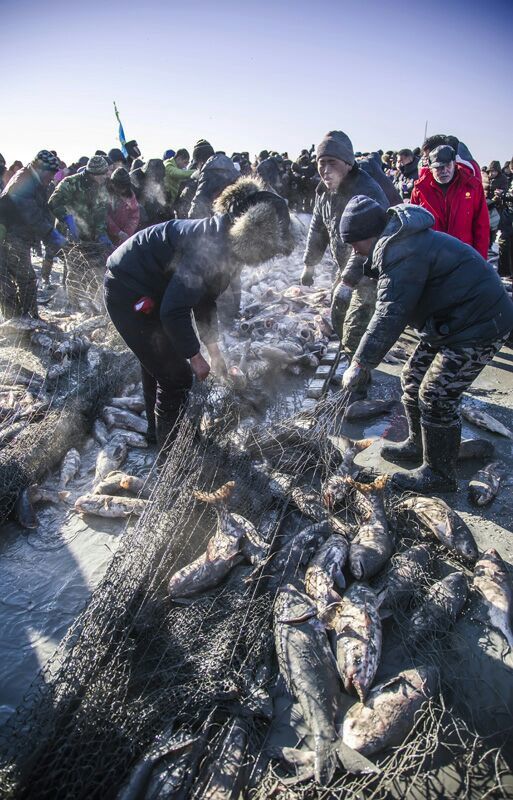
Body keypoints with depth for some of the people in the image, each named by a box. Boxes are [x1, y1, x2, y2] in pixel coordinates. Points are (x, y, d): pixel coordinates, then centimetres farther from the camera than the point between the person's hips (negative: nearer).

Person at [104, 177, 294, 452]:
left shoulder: (228, 244, 0)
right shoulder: (210, 243, -29)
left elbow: (205, 299, 8)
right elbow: (174, 310, -30)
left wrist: (213, 349, 6)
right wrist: (195, 356, -18)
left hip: (150, 292, 10)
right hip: (128, 291, -10)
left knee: (158, 364, 24)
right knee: (176, 376, -5)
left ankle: (157, 430, 46)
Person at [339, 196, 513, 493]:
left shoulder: (403, 253, -26)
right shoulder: (396, 242, 8)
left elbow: (390, 316, -30)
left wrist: (360, 364, -27)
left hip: (478, 325, -11)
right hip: (452, 320, 11)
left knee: (436, 397, -7)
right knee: (414, 380, 16)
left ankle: (440, 475, 9)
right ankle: (418, 445, 34)